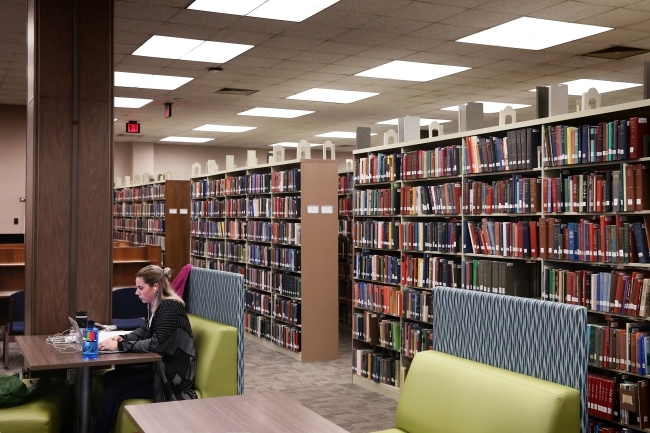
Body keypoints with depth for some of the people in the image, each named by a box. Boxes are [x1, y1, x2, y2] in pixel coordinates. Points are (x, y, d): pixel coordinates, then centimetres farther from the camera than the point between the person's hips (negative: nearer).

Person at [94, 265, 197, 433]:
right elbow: (145, 330, 20)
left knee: (116, 391, -16)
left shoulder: (170, 307, -21)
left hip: (173, 373, -10)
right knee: (109, 378, 2)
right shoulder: (158, 305, 7)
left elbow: (157, 344, -27)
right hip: (159, 365, 10)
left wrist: (120, 346, -24)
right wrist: (123, 338, 1)